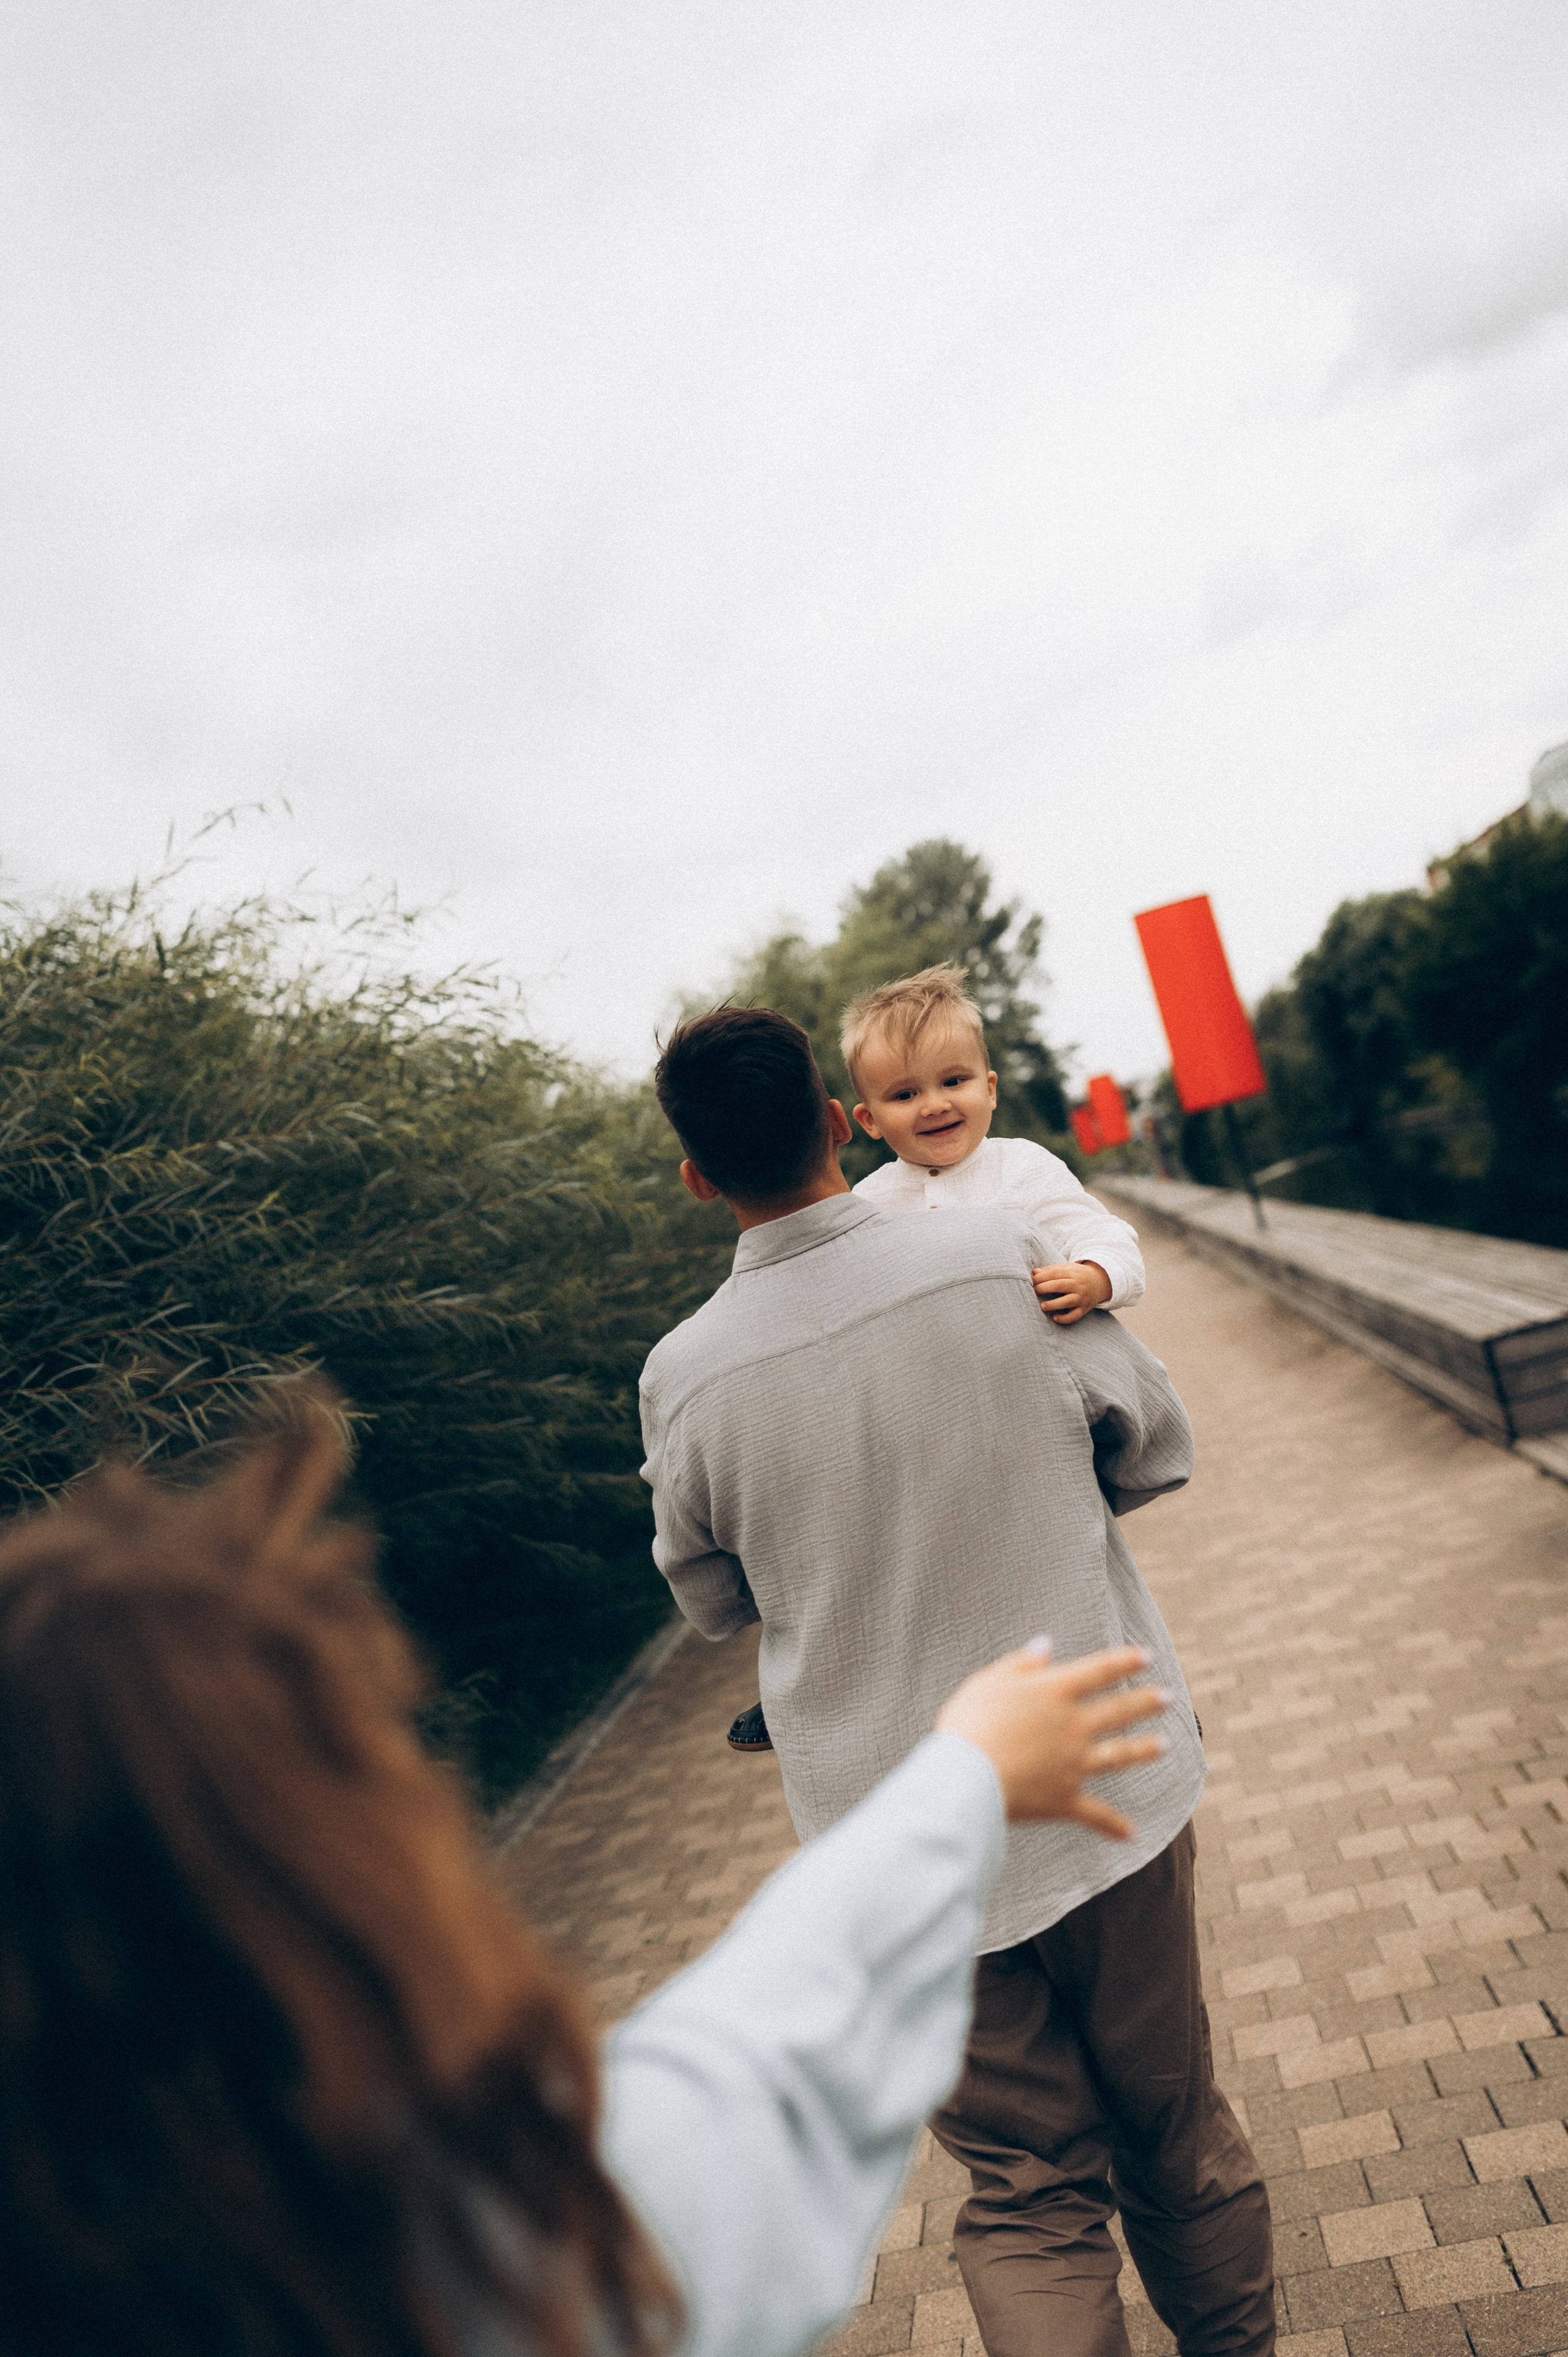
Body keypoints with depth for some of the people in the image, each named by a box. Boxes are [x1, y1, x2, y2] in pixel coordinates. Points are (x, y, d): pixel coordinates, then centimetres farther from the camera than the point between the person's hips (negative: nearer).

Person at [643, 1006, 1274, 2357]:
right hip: (1109, 1778, 1)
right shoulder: (1004, 1258, -14)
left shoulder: (686, 1378, -13)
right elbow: (1156, 1452, 2)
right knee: (1177, 2130, 23)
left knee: (1028, 2190, 16)